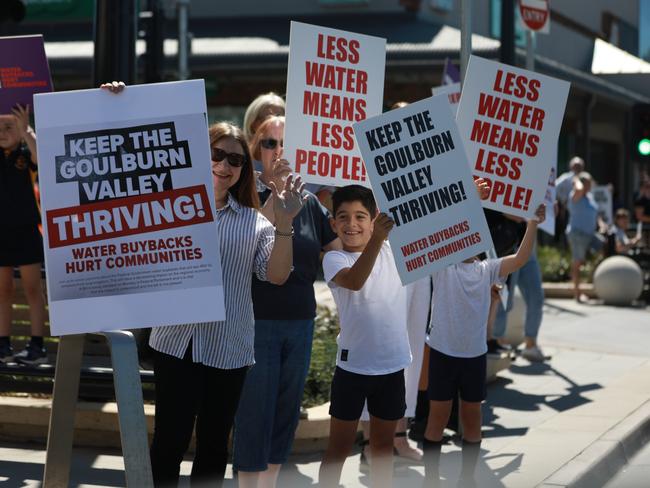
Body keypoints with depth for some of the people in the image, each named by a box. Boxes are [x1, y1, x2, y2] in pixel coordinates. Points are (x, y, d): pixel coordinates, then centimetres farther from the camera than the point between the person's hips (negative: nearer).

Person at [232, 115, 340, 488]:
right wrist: (276, 192, -25)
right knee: (254, 416, -2)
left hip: (300, 323, 5)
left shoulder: (310, 202, 9)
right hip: (257, 321, -5)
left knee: (285, 414, 12)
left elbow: (346, 245, 12)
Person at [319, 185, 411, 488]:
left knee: (383, 444, 15)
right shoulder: (334, 259, -9)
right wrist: (376, 239, -43)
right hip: (353, 366, -3)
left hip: (392, 365, 3)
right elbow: (354, 280, -29)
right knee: (339, 446, 6)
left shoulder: (393, 249, 2)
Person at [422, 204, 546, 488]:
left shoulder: (488, 269, 5)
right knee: (438, 419, 5)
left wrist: (532, 225, -21)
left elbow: (521, 259, -8)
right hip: (443, 352, -3)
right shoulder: (442, 264, -3)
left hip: (475, 355, 3)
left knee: (472, 419, 12)